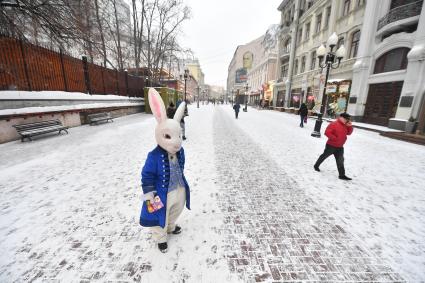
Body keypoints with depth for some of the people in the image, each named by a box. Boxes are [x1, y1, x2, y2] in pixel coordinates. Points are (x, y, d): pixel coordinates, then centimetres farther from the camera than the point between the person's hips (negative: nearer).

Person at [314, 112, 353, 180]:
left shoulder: (345, 125, 10)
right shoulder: (334, 124, -17)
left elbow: (349, 133, 16)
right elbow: (327, 132, -23)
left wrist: (350, 126, 0)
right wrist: (334, 138, -24)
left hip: (340, 147, 7)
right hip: (331, 145, -7)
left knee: (340, 160, 6)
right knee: (324, 156, 9)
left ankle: (342, 175, 11)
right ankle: (316, 165, 30)